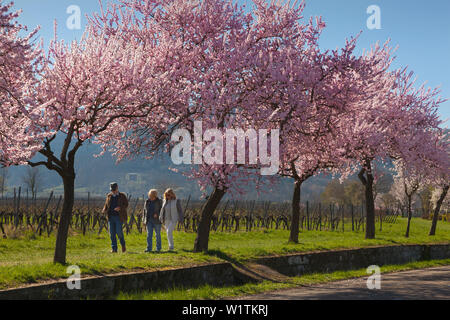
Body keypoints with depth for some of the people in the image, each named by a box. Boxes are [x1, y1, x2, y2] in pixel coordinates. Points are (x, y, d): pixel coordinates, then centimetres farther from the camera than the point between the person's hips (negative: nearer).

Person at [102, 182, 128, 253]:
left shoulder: (122, 196, 3)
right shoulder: (109, 196, 14)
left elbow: (126, 204, -2)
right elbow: (106, 205, 17)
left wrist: (120, 208, -20)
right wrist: (104, 211, -3)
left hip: (119, 217, -4)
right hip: (111, 217, 4)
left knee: (119, 232, -11)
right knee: (112, 233, 0)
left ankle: (123, 244, 16)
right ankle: (114, 249, 4)